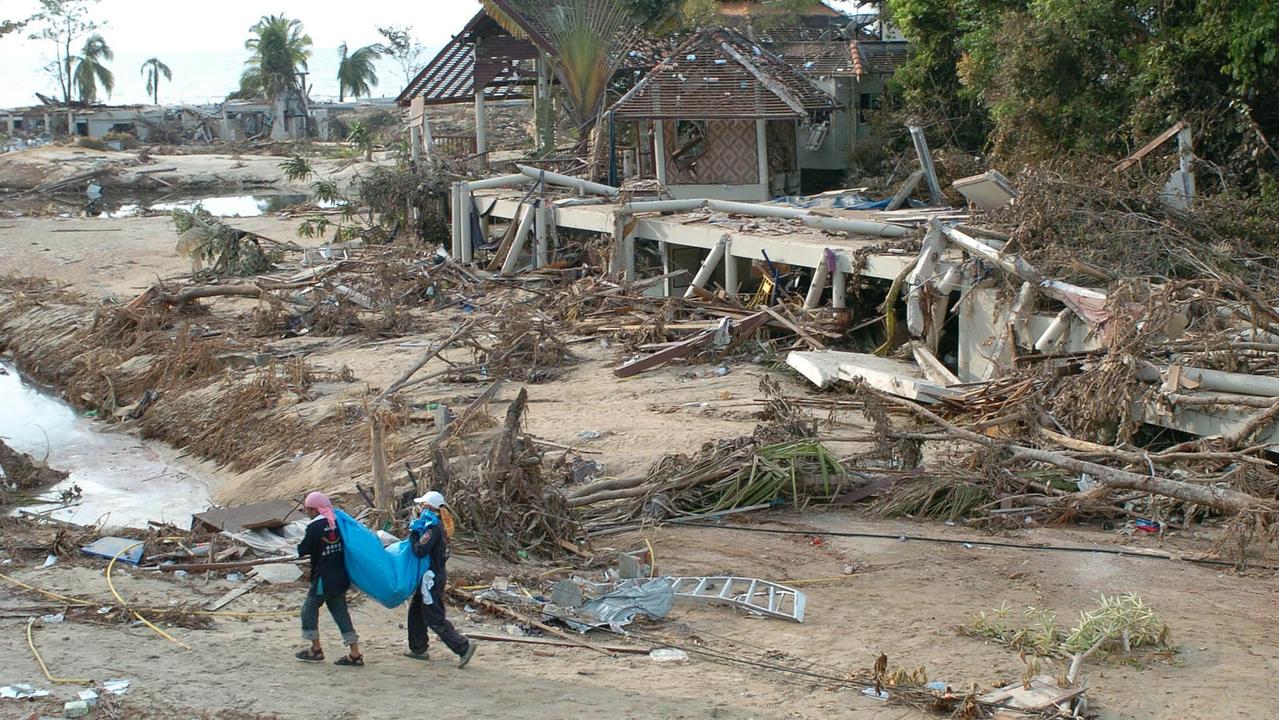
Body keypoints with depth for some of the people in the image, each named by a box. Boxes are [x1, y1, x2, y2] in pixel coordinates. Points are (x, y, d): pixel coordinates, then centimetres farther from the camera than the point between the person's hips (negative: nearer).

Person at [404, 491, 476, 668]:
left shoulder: (432, 528, -20)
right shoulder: (438, 525, 11)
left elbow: (420, 551, -27)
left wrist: (413, 534, -13)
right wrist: (416, 534, 7)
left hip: (431, 578, -10)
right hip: (437, 574, 10)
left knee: (434, 619, -7)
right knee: (415, 611, 20)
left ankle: (463, 646, -11)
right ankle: (418, 648, 27)